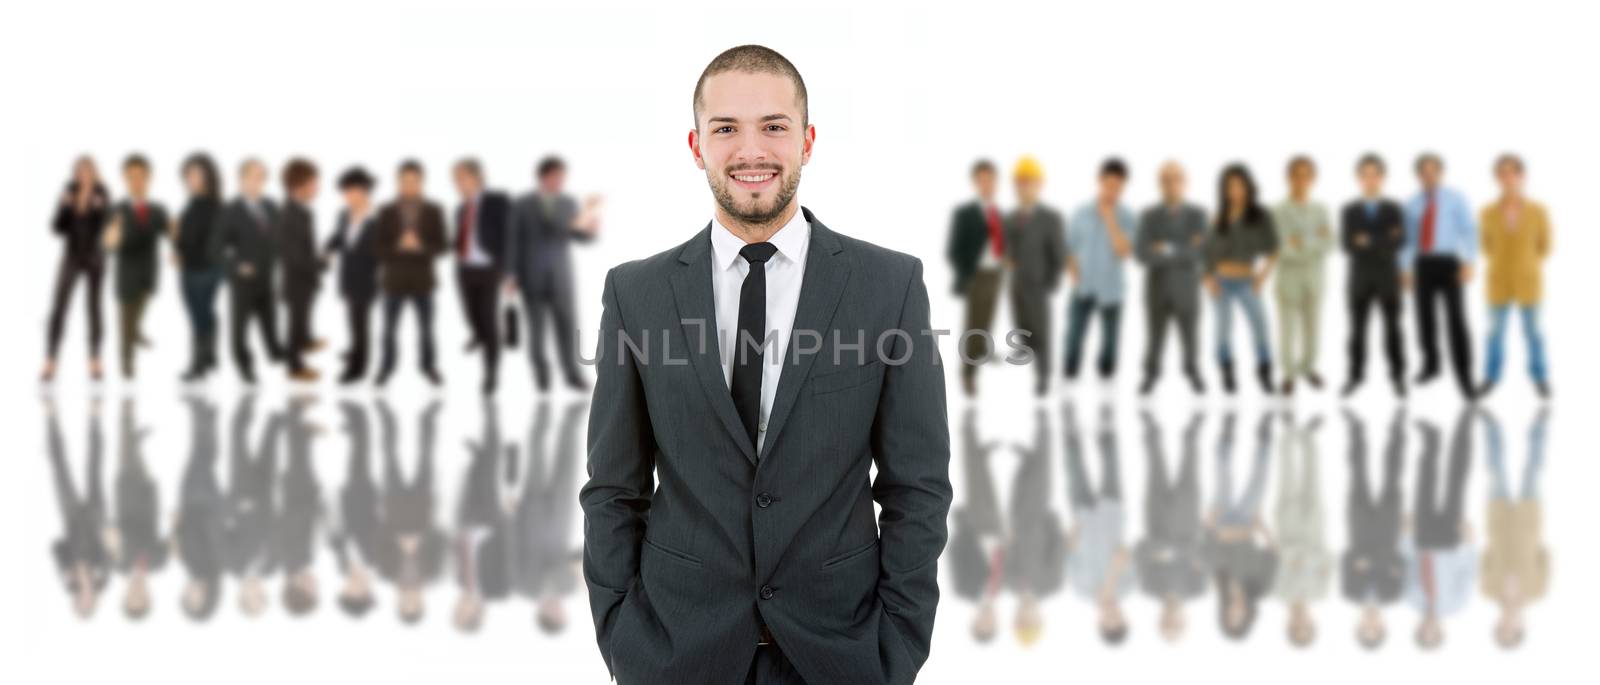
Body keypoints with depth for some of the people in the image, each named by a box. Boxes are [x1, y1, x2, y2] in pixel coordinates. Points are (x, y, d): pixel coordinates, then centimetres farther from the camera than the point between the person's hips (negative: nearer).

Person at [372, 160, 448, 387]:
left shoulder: (433, 212, -2)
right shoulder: (387, 212, -2)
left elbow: (440, 248, -3)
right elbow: (378, 248, -3)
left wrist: (419, 246, -22)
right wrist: (398, 246, -22)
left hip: (422, 281, 0)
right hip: (394, 281, 0)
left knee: (426, 330, 7)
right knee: (390, 330, 6)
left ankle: (428, 366, 24)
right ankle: (387, 366, 21)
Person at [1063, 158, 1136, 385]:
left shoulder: (1126, 218, -3)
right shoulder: (1081, 213, 2)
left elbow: (1123, 251, -15)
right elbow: (1069, 249, 9)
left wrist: (1110, 219, -17)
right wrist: (1074, 275, -6)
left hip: (1110, 291, 0)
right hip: (1083, 290, 0)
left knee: (1109, 344, 5)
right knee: (1073, 340, -6)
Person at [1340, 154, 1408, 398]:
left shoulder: (1394, 209, 2)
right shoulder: (1349, 211, 4)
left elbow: (1399, 241, -12)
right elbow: (1348, 245, -7)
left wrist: (1369, 241, -18)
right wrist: (1383, 243, -16)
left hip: (1388, 279, -1)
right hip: (1359, 279, 1)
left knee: (1392, 329, 3)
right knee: (1357, 329, 3)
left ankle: (1398, 377, 9)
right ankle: (1355, 376, 10)